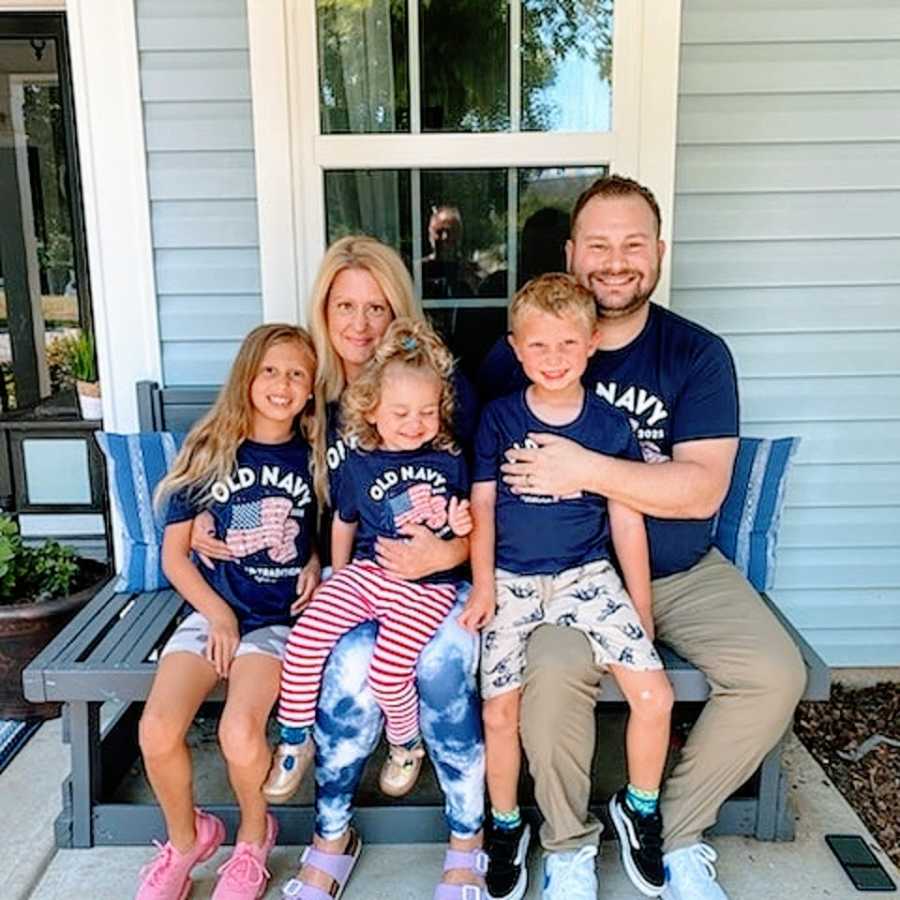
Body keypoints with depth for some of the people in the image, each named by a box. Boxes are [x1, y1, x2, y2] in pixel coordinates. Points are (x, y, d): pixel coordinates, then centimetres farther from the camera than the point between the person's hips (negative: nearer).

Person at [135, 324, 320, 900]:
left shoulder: (315, 457, 2)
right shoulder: (208, 452, 2)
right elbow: (174, 553, 4)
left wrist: (317, 566, -5)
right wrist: (218, 614, -7)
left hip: (280, 617, -1)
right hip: (213, 610, 2)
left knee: (239, 732, -25)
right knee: (158, 731, -20)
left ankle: (254, 833, 9)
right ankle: (186, 839, 12)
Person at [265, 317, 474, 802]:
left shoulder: (449, 461, 3)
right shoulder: (359, 465, 4)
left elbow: (462, 524, 15)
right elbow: (344, 524, 17)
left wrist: (461, 526, -8)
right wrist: (338, 582, 20)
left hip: (427, 585, -2)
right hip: (367, 571, 2)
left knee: (387, 668, -19)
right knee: (304, 638, -15)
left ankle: (406, 743, 15)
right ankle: (294, 739, 10)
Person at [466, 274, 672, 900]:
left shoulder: (611, 425, -1)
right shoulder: (499, 419, -1)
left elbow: (627, 519, 4)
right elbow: (482, 507, 3)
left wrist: (641, 607, 5)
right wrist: (483, 586, -4)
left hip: (588, 575, 1)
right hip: (512, 581, 0)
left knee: (655, 695, -12)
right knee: (499, 712, -8)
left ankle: (640, 810, 17)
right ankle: (506, 829, 20)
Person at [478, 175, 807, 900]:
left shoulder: (699, 354, -2)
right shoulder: (522, 352, -2)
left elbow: (703, 489, -13)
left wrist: (586, 471, -24)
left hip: (685, 571, 2)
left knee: (775, 676, -17)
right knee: (553, 670, -29)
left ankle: (677, 832, 9)